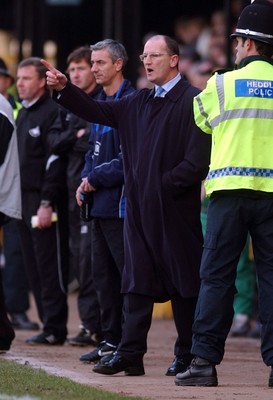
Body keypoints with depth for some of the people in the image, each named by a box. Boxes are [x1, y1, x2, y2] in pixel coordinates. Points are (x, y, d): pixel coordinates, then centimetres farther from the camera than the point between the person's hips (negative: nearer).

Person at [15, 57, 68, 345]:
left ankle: (54, 329, -4)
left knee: (48, 266, -7)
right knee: (33, 268, 8)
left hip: (42, 200, -8)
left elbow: (55, 161, -15)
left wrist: (46, 203, -19)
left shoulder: (52, 112, -9)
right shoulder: (22, 113, 17)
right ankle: (49, 324, 12)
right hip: (23, 200, 8)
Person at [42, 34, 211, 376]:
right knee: (137, 281, 6)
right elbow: (97, 112, 12)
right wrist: (64, 89, -1)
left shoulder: (193, 101, -8)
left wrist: (163, 185, -13)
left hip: (176, 207, -7)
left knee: (182, 283, 1)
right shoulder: (140, 102, 14)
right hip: (139, 207, 7)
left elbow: (197, 162, -13)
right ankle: (130, 354, 7)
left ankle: (187, 356, 8)